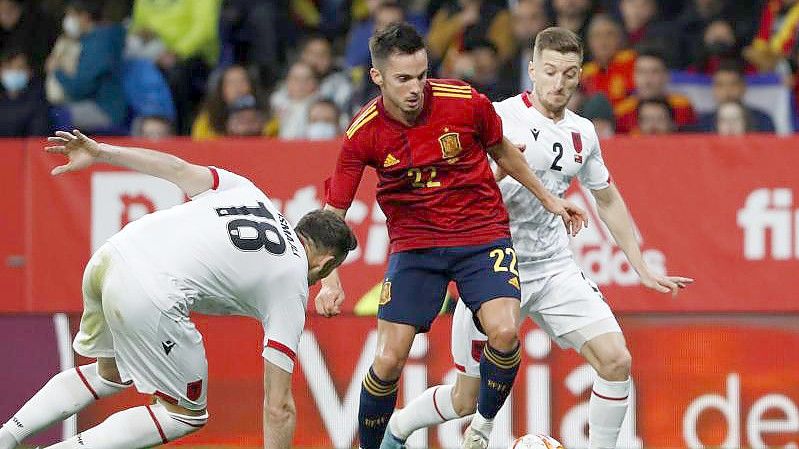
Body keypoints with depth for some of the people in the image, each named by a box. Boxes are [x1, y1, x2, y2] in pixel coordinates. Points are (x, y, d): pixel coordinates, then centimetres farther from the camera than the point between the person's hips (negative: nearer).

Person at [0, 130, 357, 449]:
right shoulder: (292, 290, 10)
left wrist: (99, 152, 16)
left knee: (110, 373, 34)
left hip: (113, 253, 7)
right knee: (186, 415, 15)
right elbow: (278, 407, 8)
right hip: (150, 298, -7)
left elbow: (177, 169, 13)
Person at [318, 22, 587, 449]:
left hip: (482, 234, 0)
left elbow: (501, 150, 8)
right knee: (388, 360, -11)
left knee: (503, 333, -24)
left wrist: (547, 198, 17)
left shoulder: (465, 102, -14)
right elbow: (333, 212, -8)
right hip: (414, 243, 0)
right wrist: (330, 281, -21)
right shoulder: (363, 134, -14)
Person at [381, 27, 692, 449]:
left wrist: (642, 268, 20)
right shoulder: (500, 117, -13)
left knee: (616, 362, -13)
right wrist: (498, 171, -32)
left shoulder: (582, 133, 6)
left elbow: (607, 200, 20)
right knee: (466, 400, 3)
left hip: (554, 268, 5)